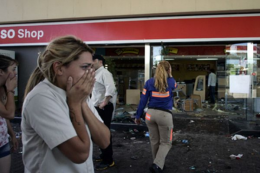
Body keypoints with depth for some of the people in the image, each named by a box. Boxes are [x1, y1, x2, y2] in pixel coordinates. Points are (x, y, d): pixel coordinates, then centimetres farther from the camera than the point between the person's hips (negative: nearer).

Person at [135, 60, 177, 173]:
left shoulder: (149, 82, 1)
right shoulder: (171, 82, -1)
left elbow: (143, 100, 0)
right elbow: (175, 86, 26)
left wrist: (138, 116, 7)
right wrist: (169, 75, 24)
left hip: (151, 114, 3)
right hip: (165, 115, -2)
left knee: (154, 141, 18)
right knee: (166, 143, 11)